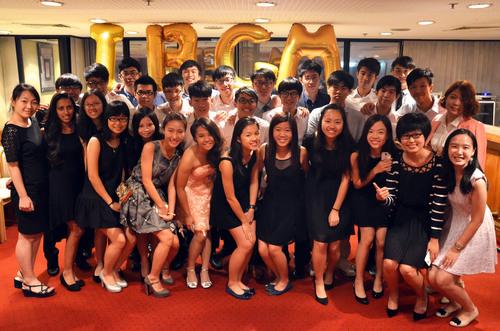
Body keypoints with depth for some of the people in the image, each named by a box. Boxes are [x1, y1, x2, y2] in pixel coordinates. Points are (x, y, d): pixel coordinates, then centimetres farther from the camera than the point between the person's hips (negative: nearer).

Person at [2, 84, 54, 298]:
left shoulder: (33, 122, 7)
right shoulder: (11, 130, -15)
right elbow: (13, 166, -17)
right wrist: (23, 196, -20)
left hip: (41, 187, 8)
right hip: (26, 189, -8)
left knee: (37, 233, 16)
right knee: (27, 235, 4)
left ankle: (24, 274, 31)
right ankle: (29, 282, 17)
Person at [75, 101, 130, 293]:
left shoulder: (123, 143, 5)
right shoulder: (96, 141, -12)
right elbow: (92, 176, -14)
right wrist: (109, 201, -12)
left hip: (114, 197, 6)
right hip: (96, 198, -6)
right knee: (119, 239, -10)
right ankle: (107, 273, 14)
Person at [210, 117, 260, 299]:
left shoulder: (255, 153, -12)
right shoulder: (227, 162, -31)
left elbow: (254, 181, 0)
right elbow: (230, 198, -23)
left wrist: (251, 209, -5)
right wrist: (244, 222, -13)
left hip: (244, 200, 6)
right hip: (225, 205, -6)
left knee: (251, 242, 0)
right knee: (245, 244, -9)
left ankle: (238, 280, 21)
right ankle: (231, 284, 13)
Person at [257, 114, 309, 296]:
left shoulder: (301, 152, -13)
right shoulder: (265, 150, -8)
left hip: (292, 205, -3)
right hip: (270, 202, 3)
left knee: (274, 248, -7)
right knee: (262, 249, -2)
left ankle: (285, 281, 25)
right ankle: (278, 277, 30)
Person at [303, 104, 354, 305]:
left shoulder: (347, 146, -9)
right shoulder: (311, 142, -11)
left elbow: (346, 178, -7)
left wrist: (336, 209, -9)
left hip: (339, 197, 1)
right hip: (316, 196, -1)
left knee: (335, 246, 1)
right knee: (320, 242, -8)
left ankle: (329, 274, 33)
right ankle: (319, 283, 17)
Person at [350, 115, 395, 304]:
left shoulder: (392, 156, -17)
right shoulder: (357, 156, -17)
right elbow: (357, 184, -8)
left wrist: (390, 171, -27)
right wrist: (376, 170, -23)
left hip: (385, 201, 1)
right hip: (364, 200, -1)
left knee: (381, 241, -8)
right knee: (368, 238, -10)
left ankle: (379, 278, 19)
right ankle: (359, 280, 10)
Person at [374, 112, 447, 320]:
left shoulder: (437, 163, -14)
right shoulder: (396, 162, -6)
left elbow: (439, 204, -10)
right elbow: (392, 199, -1)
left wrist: (434, 238, -9)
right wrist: (384, 197, -26)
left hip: (425, 222, -2)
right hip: (401, 219, 2)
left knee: (407, 268, -17)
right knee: (389, 263, -17)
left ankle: (422, 297, 19)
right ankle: (393, 295, 18)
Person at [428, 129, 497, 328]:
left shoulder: (476, 180, -27)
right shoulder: (447, 171, -10)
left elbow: (477, 219, -18)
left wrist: (457, 248, -13)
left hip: (474, 231, -5)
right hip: (453, 225, 6)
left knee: (443, 280, -7)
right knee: (433, 277, 1)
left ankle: (470, 310, 22)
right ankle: (455, 302, 32)